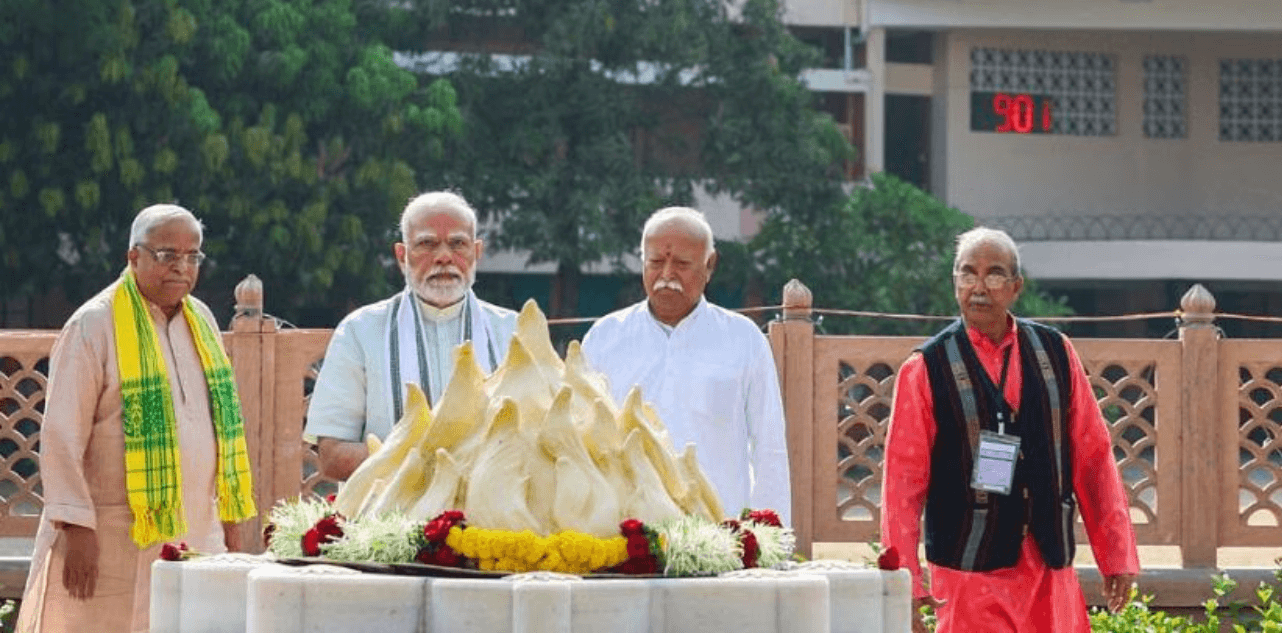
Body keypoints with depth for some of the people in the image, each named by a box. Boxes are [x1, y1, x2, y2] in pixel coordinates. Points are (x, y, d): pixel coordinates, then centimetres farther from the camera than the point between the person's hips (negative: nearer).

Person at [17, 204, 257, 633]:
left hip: (197, 533, 5)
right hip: (116, 542, -5)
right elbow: (61, 436, -11)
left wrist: (230, 516, 12)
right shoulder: (94, 326, -8)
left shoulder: (202, 321, 11)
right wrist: (76, 528, -16)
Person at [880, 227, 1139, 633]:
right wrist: (905, 582, -9)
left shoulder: (1055, 352, 7)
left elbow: (1093, 457, 10)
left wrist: (1116, 554, 6)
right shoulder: (926, 369, -2)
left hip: (1050, 569, 3)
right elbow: (903, 480, -3)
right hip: (970, 572, -3)